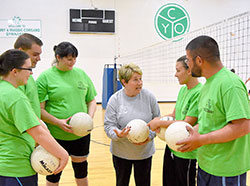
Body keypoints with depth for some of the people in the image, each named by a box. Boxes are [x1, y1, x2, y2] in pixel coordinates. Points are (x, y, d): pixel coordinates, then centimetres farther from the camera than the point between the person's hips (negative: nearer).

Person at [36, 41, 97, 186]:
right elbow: (39, 109, -8)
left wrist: (90, 117, -6)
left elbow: (92, 100, 11)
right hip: (56, 136, -3)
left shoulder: (81, 73, 5)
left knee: (81, 167, 19)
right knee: (54, 172, 12)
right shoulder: (45, 77, -6)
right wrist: (58, 122, -20)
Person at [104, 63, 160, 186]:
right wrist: (118, 134, -29)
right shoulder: (115, 99, -10)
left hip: (144, 152, 1)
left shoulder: (149, 97, -7)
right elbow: (109, 125, -8)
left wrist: (150, 136, -14)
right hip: (121, 152, 0)